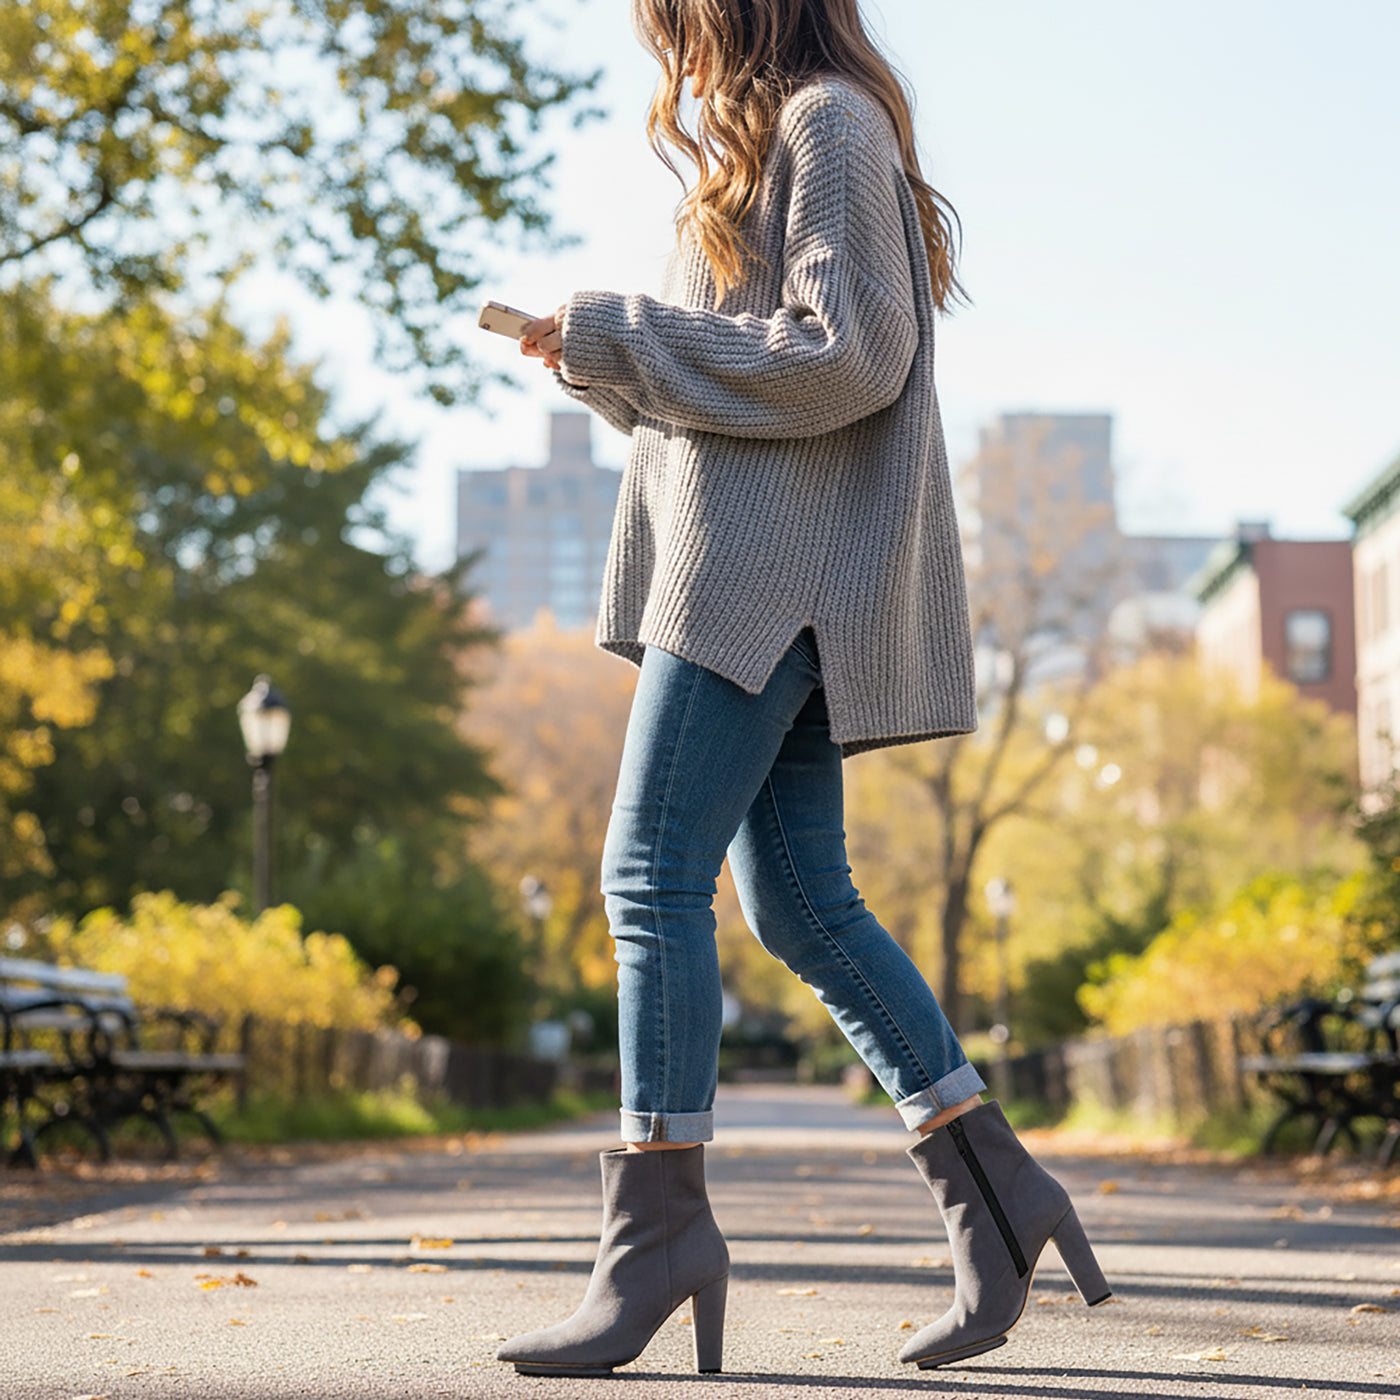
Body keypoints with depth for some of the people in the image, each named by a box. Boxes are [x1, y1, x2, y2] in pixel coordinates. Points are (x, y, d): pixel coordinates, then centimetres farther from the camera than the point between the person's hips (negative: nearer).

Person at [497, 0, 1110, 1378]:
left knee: (652, 874, -13)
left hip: (783, 562, -10)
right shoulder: (774, 142, 24)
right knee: (800, 903, 6)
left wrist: (620, 332, -12)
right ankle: (993, 1189, 10)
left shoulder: (830, 123, -5)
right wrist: (598, 357, 12)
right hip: (753, 567, 10)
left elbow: (847, 355, -17)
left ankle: (656, 1219, -10)